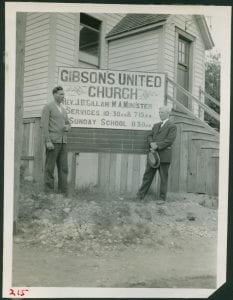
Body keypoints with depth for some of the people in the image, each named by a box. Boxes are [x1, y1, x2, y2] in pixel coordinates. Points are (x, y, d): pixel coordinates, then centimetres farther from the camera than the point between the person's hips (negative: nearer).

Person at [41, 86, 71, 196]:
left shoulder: (63, 109, 19)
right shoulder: (47, 107, -3)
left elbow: (68, 124, 26)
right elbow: (44, 125, -11)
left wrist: (67, 127, -1)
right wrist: (48, 141, -20)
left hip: (62, 141, 7)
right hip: (52, 140, -7)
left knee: (63, 167, 2)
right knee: (50, 167, -4)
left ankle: (63, 192, 6)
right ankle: (49, 193, 2)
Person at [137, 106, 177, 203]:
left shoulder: (172, 126, -2)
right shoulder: (156, 125, 20)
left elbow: (169, 140, -12)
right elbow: (150, 136, 16)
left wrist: (157, 146, -17)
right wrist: (151, 143, -6)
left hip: (164, 156, -5)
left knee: (164, 177, 2)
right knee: (148, 175, 7)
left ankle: (162, 198, 10)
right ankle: (140, 195, 12)